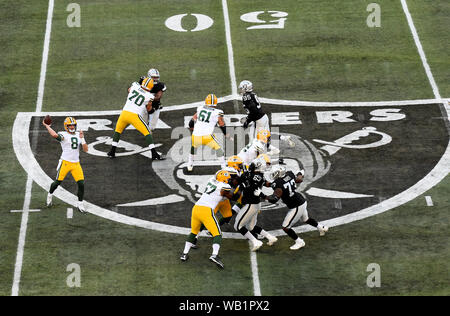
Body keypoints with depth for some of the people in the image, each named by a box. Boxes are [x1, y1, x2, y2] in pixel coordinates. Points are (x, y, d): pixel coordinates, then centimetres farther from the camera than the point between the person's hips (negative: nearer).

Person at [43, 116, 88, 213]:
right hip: (65, 162, -4)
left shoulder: (78, 135, 12)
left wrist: (82, 139, -6)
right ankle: (50, 194, 36)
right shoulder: (63, 135, -6)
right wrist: (47, 126, -16)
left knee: (81, 184, -6)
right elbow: (54, 135, -30)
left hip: (76, 164, 4)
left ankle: (80, 204, 9)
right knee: (58, 181, 5)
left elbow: (85, 150, 7)